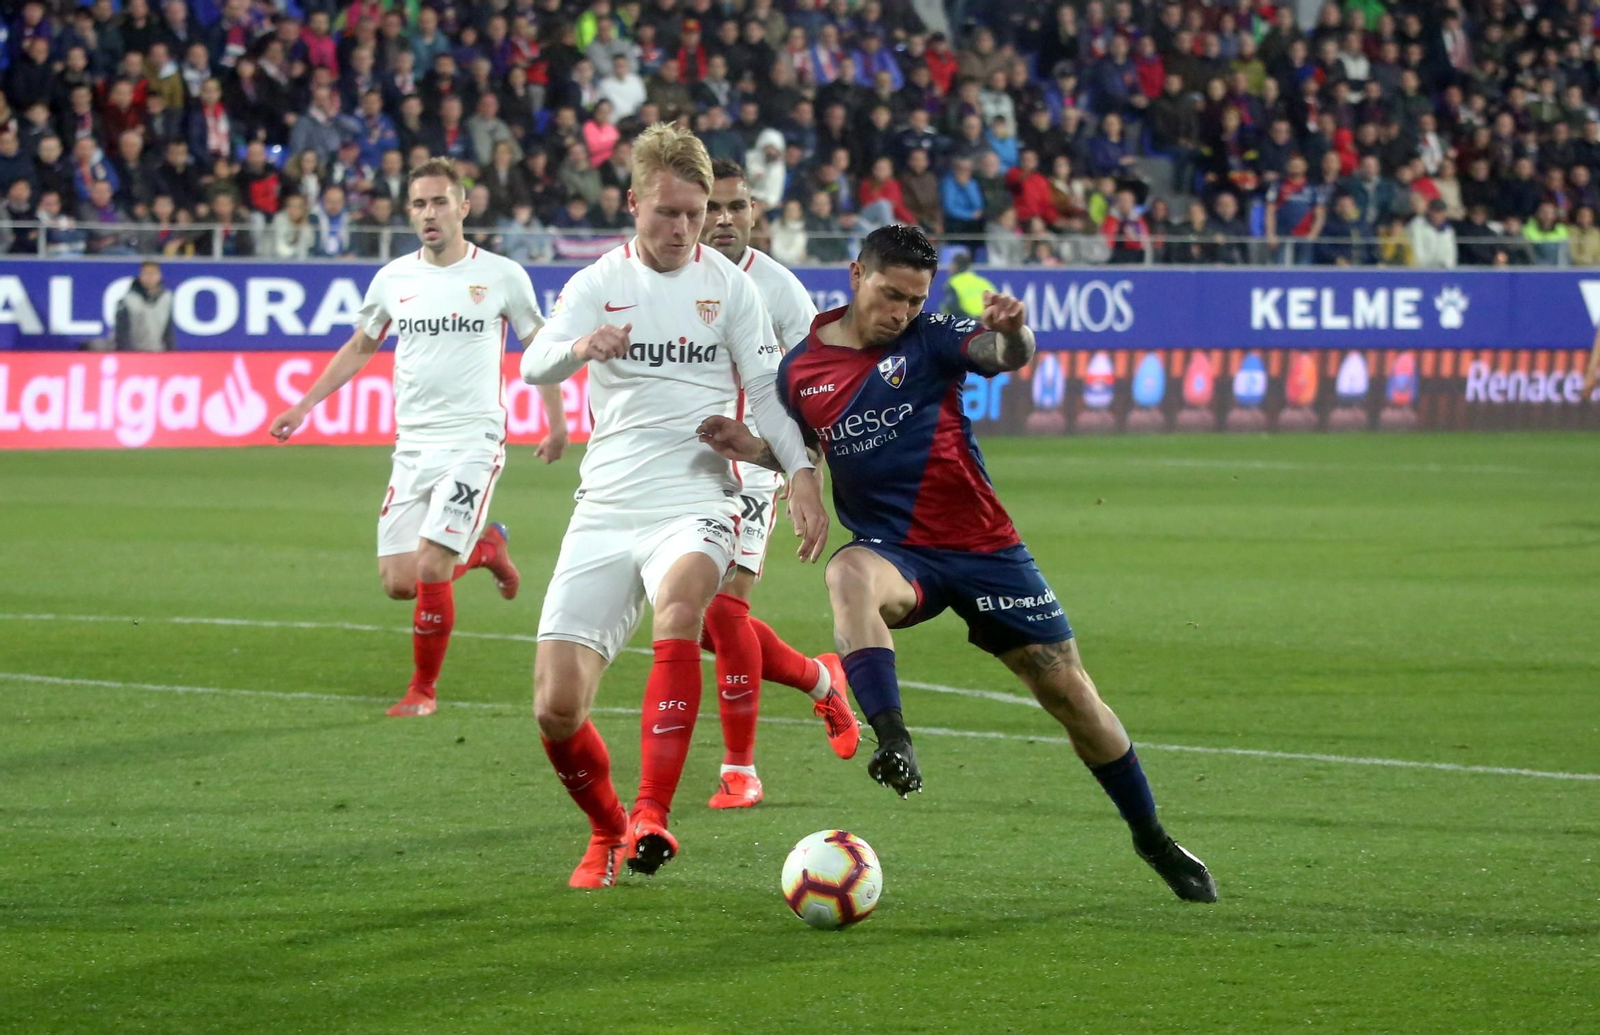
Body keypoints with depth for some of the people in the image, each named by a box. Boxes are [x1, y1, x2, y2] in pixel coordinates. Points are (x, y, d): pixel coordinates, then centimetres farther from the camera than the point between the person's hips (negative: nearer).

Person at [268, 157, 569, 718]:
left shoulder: (501, 276, -2)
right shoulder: (393, 278, 7)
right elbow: (359, 348, 23)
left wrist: (556, 423, 4)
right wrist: (302, 407, 19)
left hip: (473, 444, -4)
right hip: (413, 446, 4)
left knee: (431, 571, -16)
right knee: (399, 582, -2)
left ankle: (424, 689, 5)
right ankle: (485, 546, 29)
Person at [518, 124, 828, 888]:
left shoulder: (727, 283, 7)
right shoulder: (598, 283, 6)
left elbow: (767, 388, 8)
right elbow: (535, 366, -10)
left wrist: (802, 474, -9)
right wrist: (578, 349, -34)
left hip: (695, 503, -2)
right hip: (606, 509, 2)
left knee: (678, 603, -37)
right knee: (556, 708, -5)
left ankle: (651, 816, -36)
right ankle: (606, 832, 25)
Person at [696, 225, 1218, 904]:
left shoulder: (928, 338, -3)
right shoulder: (800, 370, 4)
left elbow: (1007, 356, -22)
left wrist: (1012, 332, -45)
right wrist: (755, 450, -2)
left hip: (982, 547, 0)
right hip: (896, 554, 0)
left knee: (1070, 692, 1)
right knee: (849, 574, -38)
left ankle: (1152, 839, 20)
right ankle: (894, 743, -49)